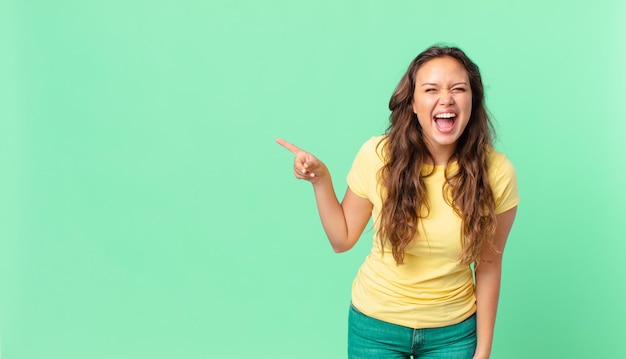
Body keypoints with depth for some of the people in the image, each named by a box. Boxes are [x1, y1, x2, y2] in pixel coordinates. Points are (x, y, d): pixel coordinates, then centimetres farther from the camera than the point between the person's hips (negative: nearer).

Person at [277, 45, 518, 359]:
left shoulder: (496, 172, -15)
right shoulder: (378, 156, -15)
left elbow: (488, 266, -5)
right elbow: (342, 238, -4)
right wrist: (320, 180, -17)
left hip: (454, 330, 0)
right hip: (376, 323, 0)